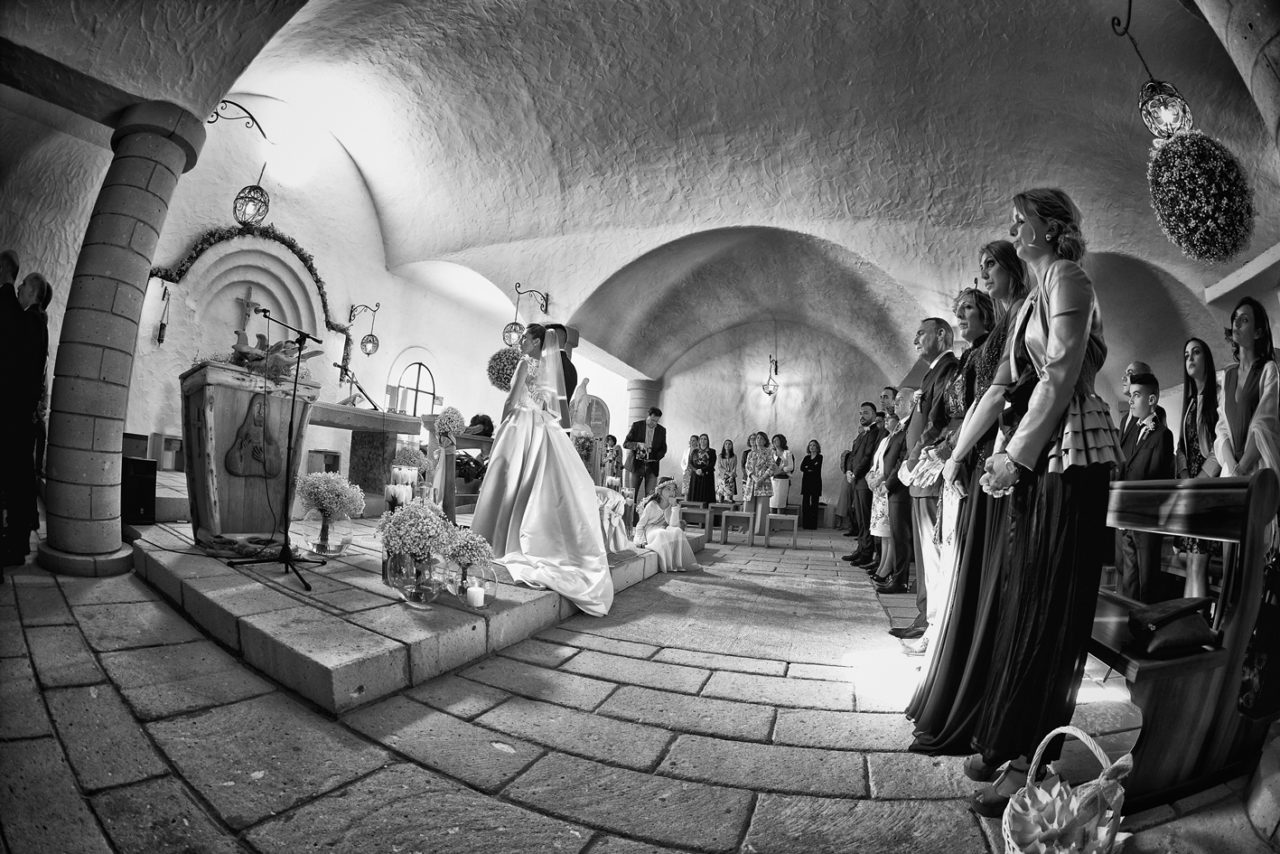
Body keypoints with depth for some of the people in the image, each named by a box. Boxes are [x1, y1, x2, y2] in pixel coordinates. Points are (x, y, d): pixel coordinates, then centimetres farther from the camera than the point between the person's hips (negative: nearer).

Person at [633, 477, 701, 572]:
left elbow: (673, 524, -15)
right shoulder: (652, 505, -10)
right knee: (662, 534, -38)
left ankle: (678, 563, -25)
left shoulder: (672, 505, 1)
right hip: (650, 531, -4)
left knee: (678, 531, -28)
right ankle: (667, 565, -28)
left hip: (663, 530, 4)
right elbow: (640, 525, -4)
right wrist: (642, 541, -17)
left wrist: (674, 506, -21)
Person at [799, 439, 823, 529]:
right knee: (805, 503, -2)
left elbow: (817, 469, -9)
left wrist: (807, 467, 1)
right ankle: (805, 524, 1)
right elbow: (801, 468, 1)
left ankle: (813, 525, -3)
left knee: (814, 503, -5)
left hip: (815, 482, -4)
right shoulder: (807, 457, 17)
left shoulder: (819, 457, 5)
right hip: (806, 481, 4)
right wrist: (811, 468, -8)